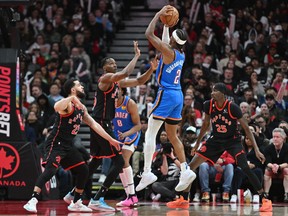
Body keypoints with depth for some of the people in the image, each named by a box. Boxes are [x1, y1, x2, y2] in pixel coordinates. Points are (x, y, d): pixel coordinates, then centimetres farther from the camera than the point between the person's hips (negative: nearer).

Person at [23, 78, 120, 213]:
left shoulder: (82, 108, 14)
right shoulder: (68, 105, -15)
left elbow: (93, 124, 19)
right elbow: (57, 107, -40)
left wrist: (110, 140, 18)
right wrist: (72, 98, -37)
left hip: (68, 146, 9)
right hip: (56, 144, -9)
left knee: (83, 170, 11)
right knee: (50, 169, -27)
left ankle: (76, 203, 23)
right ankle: (33, 201, -34)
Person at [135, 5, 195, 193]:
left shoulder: (169, 52, -14)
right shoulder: (181, 54, 8)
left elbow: (149, 34, -13)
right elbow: (165, 42, 31)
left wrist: (159, 15, -4)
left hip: (166, 94, -8)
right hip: (178, 95, 8)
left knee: (150, 133, -7)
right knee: (172, 135, 16)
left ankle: (147, 172, -15)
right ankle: (186, 170, 11)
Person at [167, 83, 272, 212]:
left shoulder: (232, 107, -22)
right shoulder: (208, 105, -10)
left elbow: (246, 128, -17)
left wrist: (256, 149, -22)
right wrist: (197, 143, 15)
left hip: (232, 140, -5)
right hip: (216, 139, 5)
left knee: (245, 167, -24)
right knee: (192, 165, -2)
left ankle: (265, 199, -17)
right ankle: (183, 199, 12)